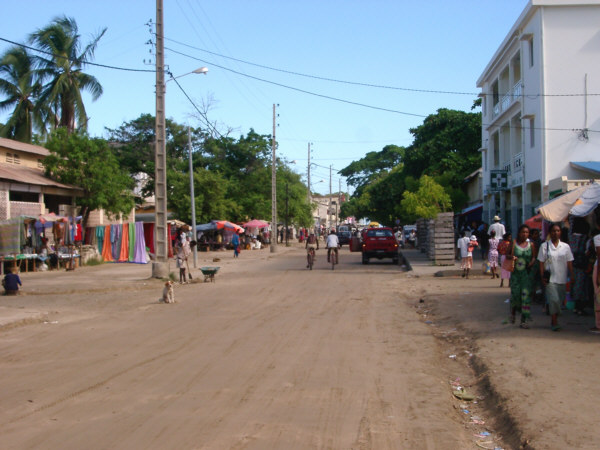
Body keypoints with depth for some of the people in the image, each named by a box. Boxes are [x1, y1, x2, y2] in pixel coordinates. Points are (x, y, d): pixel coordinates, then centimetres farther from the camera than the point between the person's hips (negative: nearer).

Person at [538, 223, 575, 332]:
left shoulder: (565, 246, 7)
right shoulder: (545, 246, 1)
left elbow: (569, 263, 8)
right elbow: (541, 263, 1)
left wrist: (572, 276, 1)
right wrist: (542, 277, -5)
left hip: (562, 278, 3)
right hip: (550, 278, -3)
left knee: (560, 300, 6)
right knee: (554, 299, -14)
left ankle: (553, 321, 22)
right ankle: (554, 323, -8)